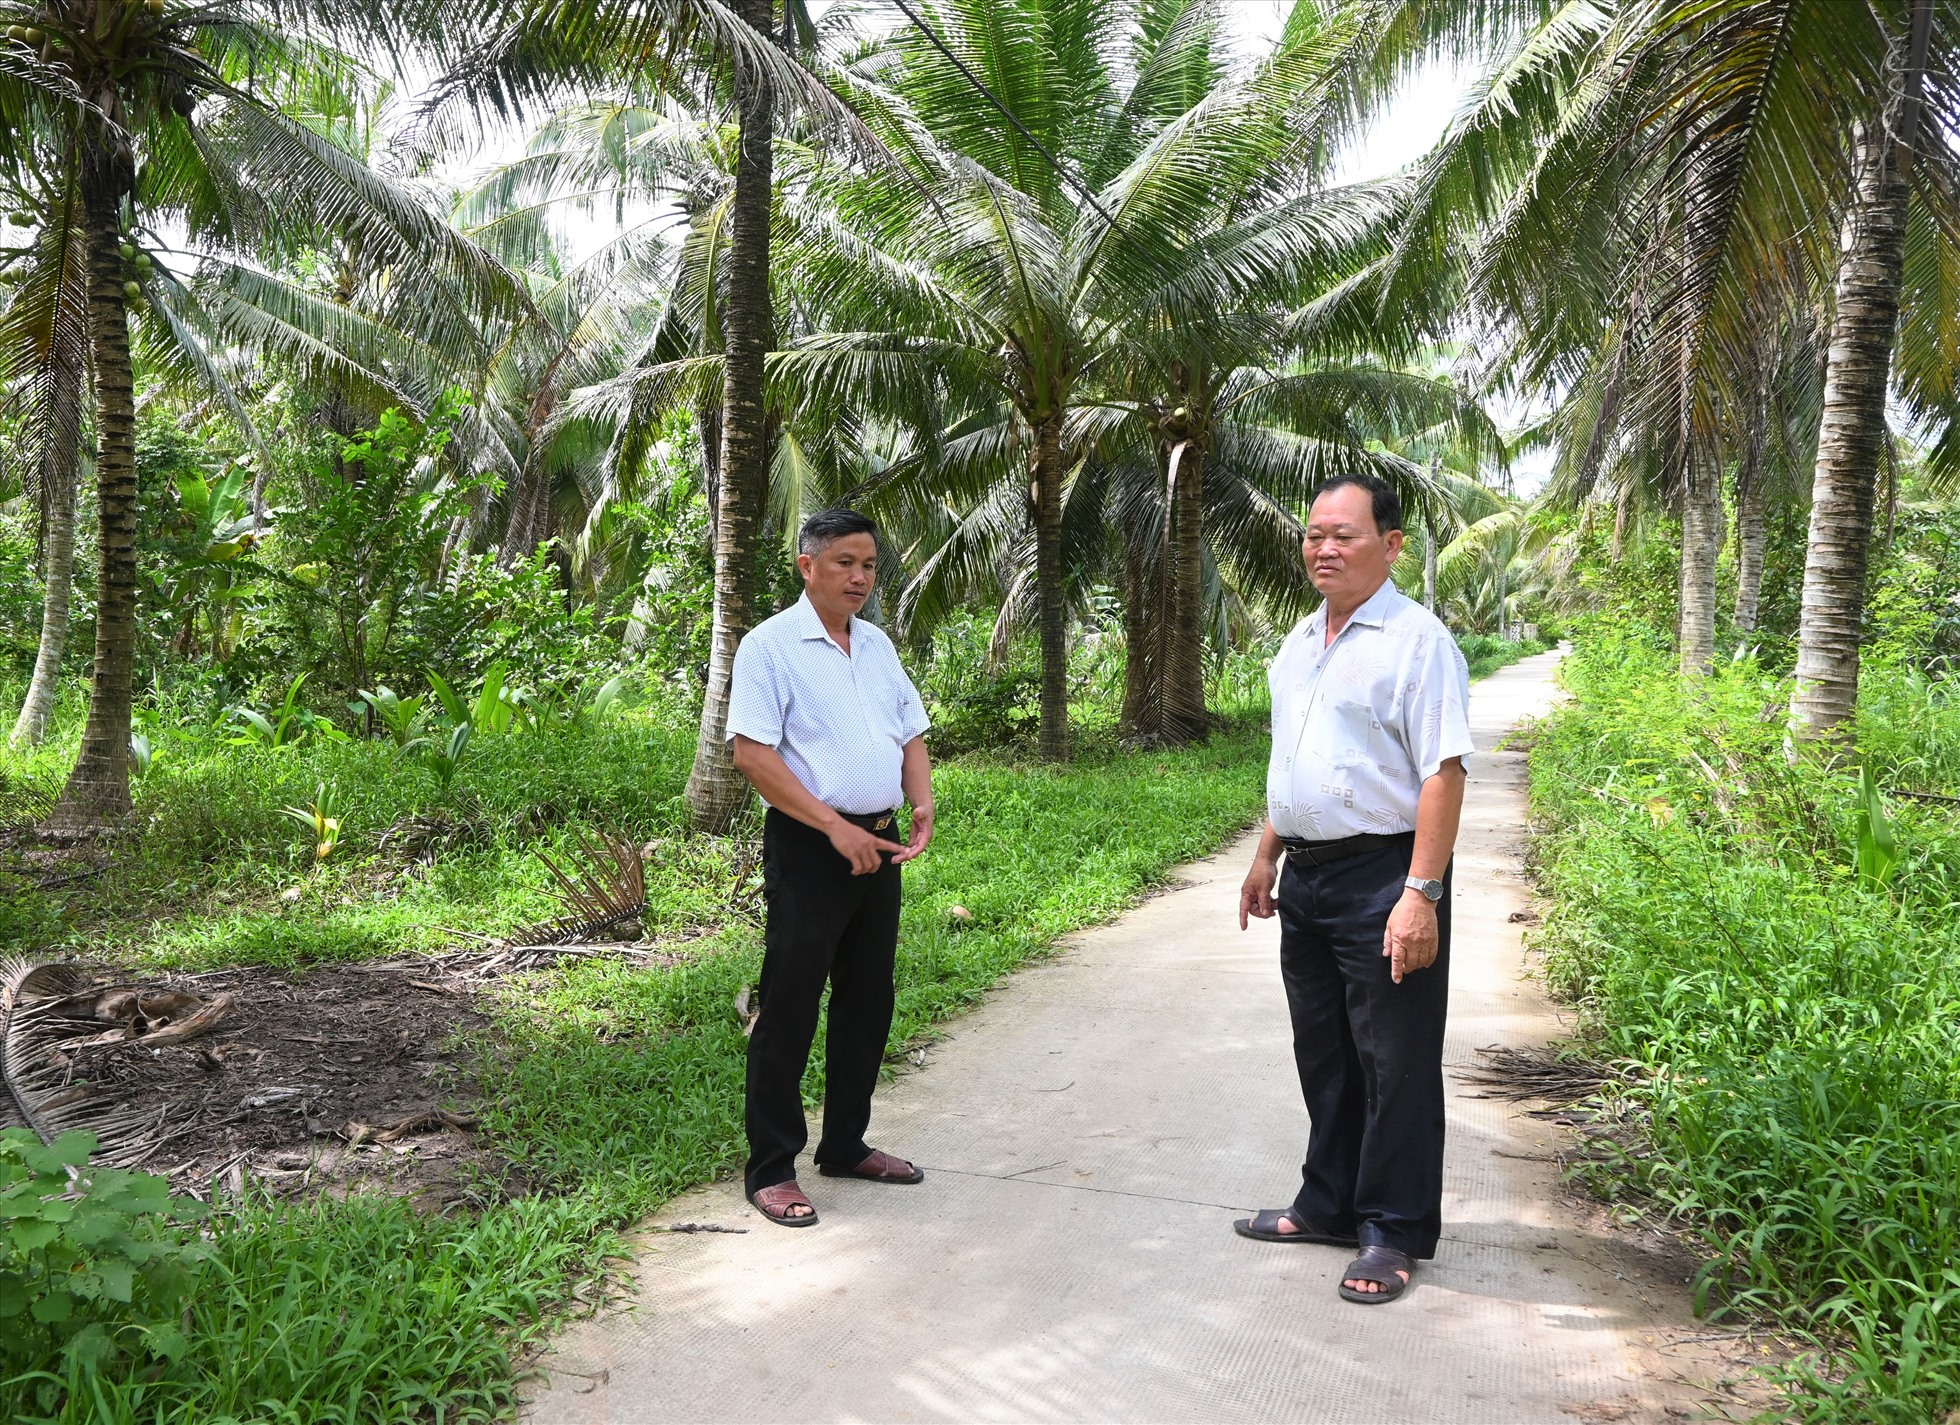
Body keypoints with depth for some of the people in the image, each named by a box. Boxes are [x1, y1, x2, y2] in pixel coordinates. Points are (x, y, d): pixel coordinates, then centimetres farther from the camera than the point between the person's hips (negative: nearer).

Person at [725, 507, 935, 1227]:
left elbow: (911, 733, 19)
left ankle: (845, 1145, 29)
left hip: (879, 844, 7)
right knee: (789, 1011, -2)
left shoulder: (878, 644, 14)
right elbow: (752, 753, -16)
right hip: (808, 846, -7)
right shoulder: (770, 645, -8)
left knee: (867, 1003, 14)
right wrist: (835, 827, -19)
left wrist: (923, 805, 0)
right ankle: (771, 1169, 9)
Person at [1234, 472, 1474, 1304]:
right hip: (1307, 877, 8)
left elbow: (1442, 772, -19)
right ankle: (1329, 1205, 32)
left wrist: (1421, 894, -24)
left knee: (1394, 1064, 3)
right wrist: (1266, 859, 19)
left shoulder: (1415, 640, -13)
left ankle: (1393, 1234, 15)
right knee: (1322, 1055, 17)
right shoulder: (1302, 640, 13)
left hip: (1383, 878, -8)